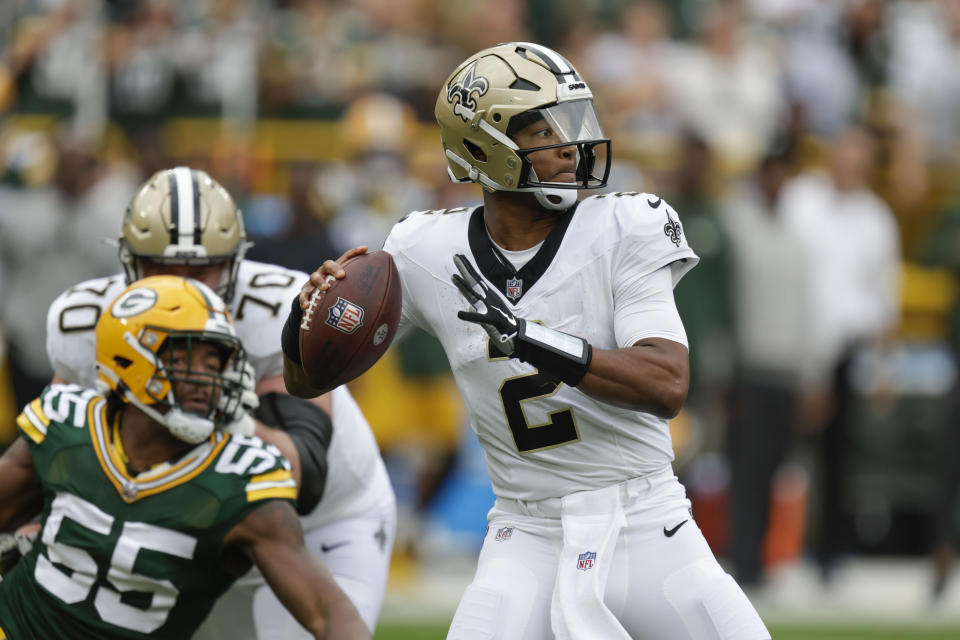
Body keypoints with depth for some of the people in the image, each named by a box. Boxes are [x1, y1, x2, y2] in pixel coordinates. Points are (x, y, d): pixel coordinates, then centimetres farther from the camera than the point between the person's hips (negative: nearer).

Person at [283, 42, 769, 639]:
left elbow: (669, 386, -23)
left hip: (649, 533, 0)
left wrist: (532, 339, -34)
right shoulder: (429, 253, -4)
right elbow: (305, 380, 6)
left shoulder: (625, 232, -10)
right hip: (529, 540, 0)